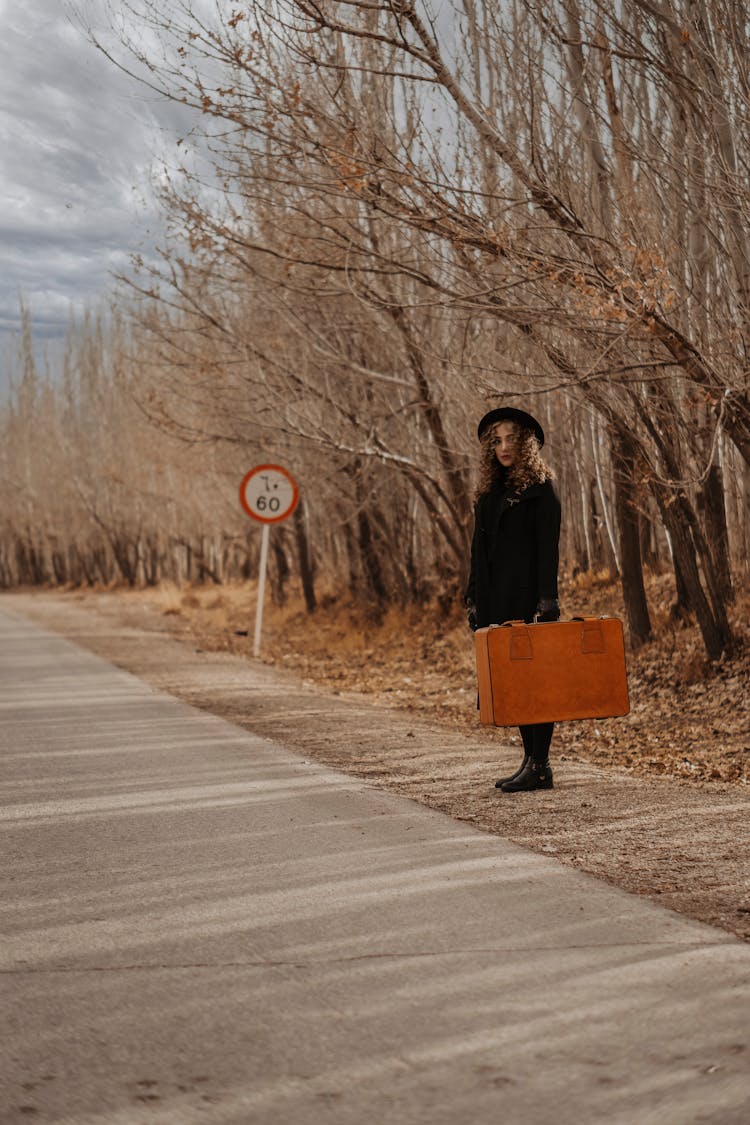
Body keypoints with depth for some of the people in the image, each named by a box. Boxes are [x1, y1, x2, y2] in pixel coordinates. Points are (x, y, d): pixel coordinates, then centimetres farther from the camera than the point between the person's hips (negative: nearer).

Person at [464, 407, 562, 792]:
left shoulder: (539, 487, -4)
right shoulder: (490, 492, 16)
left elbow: (548, 546, -12)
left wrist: (547, 598, -20)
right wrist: (474, 600, 12)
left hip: (527, 597, -7)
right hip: (497, 601, 7)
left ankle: (540, 767, -2)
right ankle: (530, 760, 14)